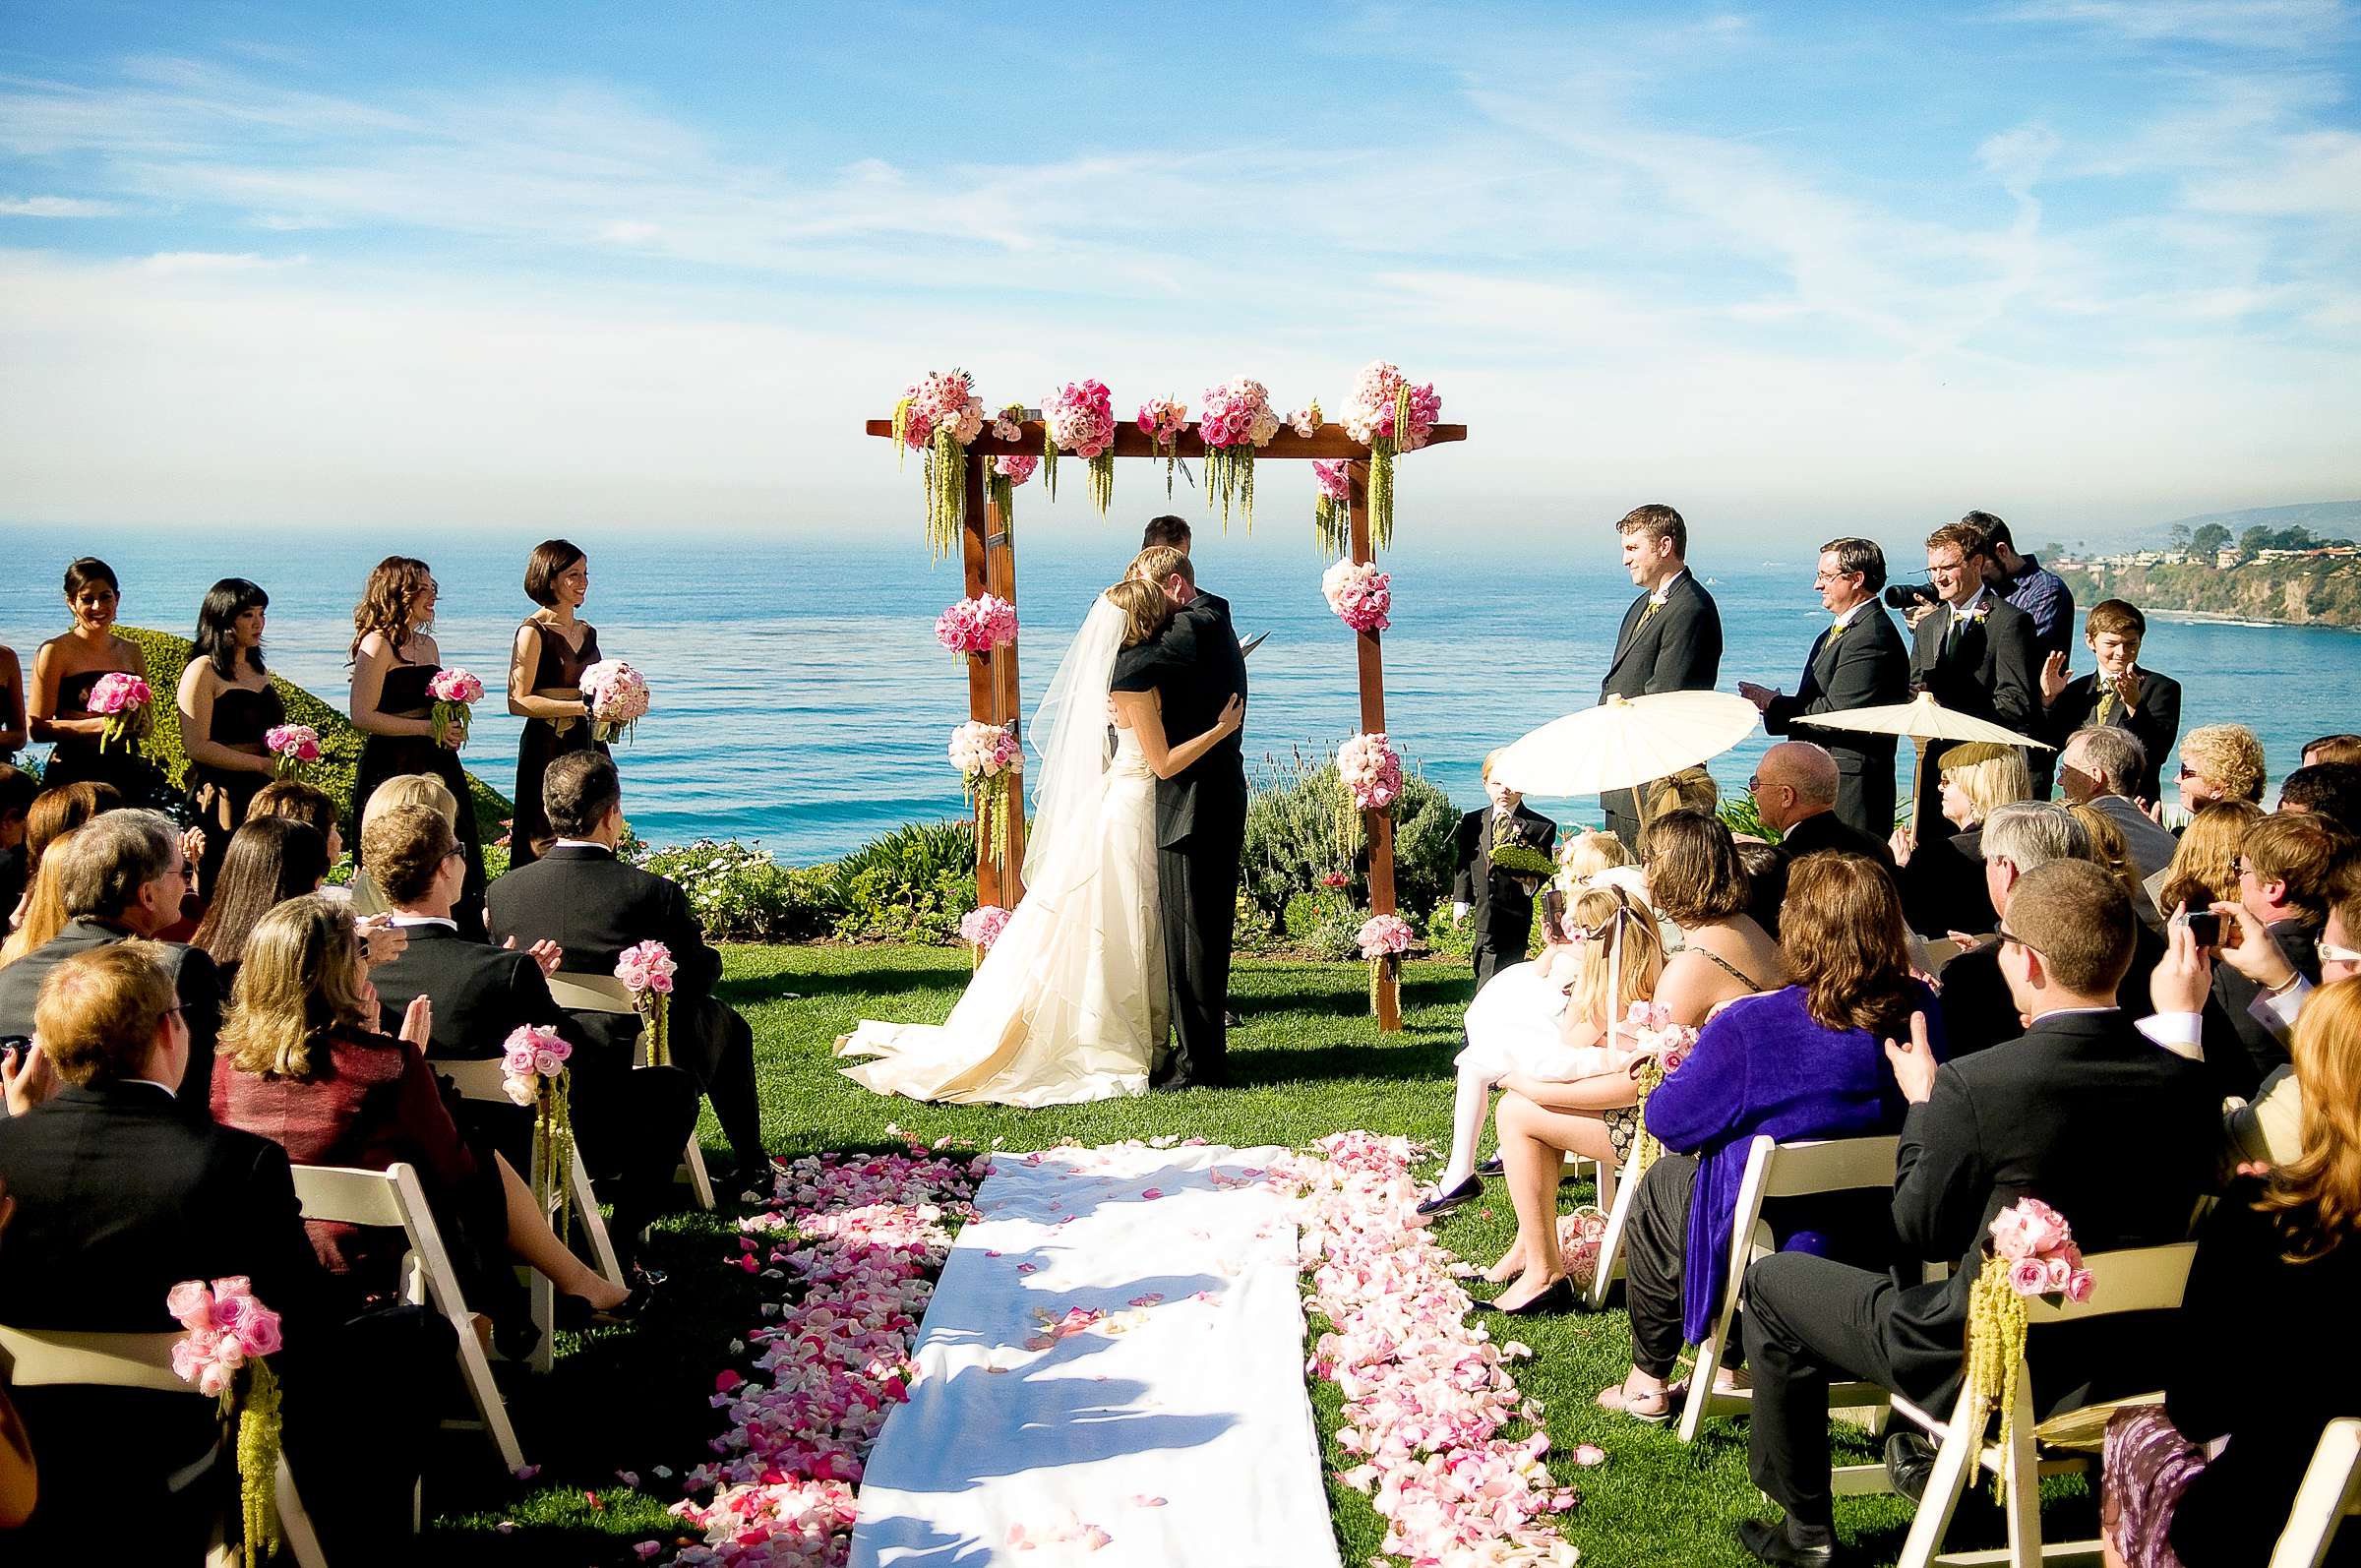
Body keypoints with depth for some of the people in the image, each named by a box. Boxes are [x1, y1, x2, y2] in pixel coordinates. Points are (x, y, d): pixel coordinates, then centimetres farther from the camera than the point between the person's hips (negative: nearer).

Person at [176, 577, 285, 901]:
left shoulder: (258, 670, 17)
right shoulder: (202, 670, -6)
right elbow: (197, 747, -14)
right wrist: (263, 764, -16)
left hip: (262, 793, 7)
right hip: (221, 794, -7)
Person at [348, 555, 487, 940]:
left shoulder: (428, 644, 16)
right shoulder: (377, 643, -8)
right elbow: (362, 716, -15)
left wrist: (453, 728, 9)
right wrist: (427, 727, -15)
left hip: (437, 764, 8)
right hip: (392, 767, -8)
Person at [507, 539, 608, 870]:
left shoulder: (587, 632, 14)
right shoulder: (534, 631, -8)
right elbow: (518, 702, -15)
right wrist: (582, 707, -20)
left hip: (589, 747, 7)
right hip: (549, 748, -7)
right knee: (547, 850, -4)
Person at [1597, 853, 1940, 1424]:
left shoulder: (1746, 1027, -28)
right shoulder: (1921, 1009, -12)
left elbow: (1668, 1120, -15)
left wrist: (1705, 1047, 6)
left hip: (1772, 1245, -5)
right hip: (1888, 1239, 6)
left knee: (1661, 1186, 25)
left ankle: (1648, 1381, 36)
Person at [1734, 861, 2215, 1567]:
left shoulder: (1973, 1085, -27)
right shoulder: (2188, 1083, -12)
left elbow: (1919, 1232, -12)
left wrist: (1921, 1103, 1)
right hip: (2129, 1360, 6)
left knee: (1771, 1279, 15)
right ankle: (1938, 1459, 48)